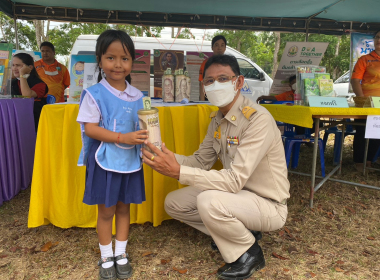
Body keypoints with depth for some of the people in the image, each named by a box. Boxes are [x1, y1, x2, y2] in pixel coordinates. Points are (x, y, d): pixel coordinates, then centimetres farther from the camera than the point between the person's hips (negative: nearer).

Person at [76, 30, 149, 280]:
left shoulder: (136, 96, 4)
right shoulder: (94, 94, -8)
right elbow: (89, 128, -14)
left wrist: (146, 140, -11)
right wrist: (122, 138, -24)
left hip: (130, 160, 4)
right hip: (105, 161, -3)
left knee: (124, 207, 14)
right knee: (106, 210, 9)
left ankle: (121, 254, 31)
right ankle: (106, 257, 28)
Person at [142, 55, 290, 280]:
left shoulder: (258, 118, -25)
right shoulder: (217, 119, 2)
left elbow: (235, 180, -32)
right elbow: (201, 162, 3)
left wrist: (179, 172, -36)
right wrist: (165, 156, -14)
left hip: (268, 205, -7)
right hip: (238, 194, 8)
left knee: (209, 201, -34)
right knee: (174, 203, 0)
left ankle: (249, 253, -3)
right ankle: (240, 233, 9)